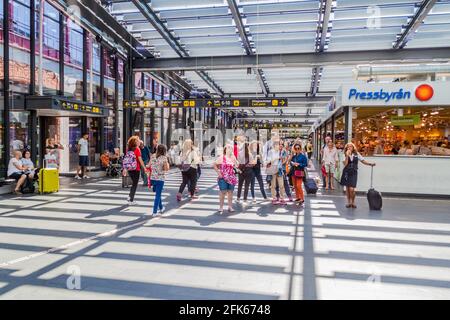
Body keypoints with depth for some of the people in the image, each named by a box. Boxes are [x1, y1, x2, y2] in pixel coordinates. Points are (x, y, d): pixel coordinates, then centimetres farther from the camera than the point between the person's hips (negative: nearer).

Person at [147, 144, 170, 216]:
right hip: (160, 178, -5)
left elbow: (148, 166, 10)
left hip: (153, 178, 5)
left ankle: (161, 208, 36)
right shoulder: (164, 158, -10)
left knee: (158, 194, 21)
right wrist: (167, 163, 4)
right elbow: (167, 169, -13)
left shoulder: (152, 156, 4)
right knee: (158, 195, 1)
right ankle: (155, 212, 2)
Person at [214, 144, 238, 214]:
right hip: (223, 178, -4)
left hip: (231, 178, 4)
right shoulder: (221, 157, -2)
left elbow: (236, 166, 4)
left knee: (230, 192, 8)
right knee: (223, 192, -4)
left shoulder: (233, 158, 10)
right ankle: (221, 207, 5)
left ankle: (230, 207, 17)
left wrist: (233, 158, -3)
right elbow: (215, 165, -3)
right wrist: (218, 173, -9)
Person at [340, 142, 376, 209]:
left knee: (352, 189, -11)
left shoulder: (357, 154, 3)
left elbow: (363, 161, 7)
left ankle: (353, 202, 9)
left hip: (353, 173, -1)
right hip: (346, 172, 1)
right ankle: (348, 202, 23)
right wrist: (347, 156, -16)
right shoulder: (345, 155, 0)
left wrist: (370, 164, -5)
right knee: (347, 188, 8)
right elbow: (345, 164, -11)